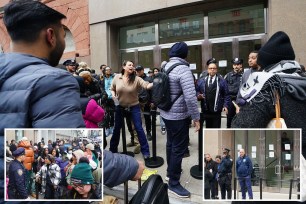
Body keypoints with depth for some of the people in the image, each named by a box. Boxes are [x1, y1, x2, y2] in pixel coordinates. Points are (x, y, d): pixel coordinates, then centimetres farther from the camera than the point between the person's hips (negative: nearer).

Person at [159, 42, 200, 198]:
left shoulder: (165, 67, 7)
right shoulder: (183, 69, -19)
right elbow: (190, 97, -24)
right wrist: (196, 117, -17)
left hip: (166, 113, 9)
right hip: (179, 115, -9)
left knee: (171, 143, 22)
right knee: (179, 147, 1)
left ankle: (171, 170, 40)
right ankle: (173, 183, 10)